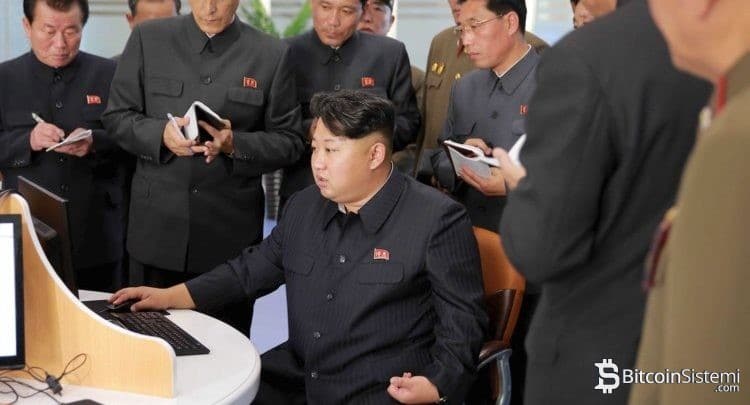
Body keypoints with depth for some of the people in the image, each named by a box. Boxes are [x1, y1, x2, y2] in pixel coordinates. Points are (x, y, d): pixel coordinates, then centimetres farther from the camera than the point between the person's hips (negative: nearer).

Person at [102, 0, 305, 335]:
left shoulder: (271, 56, 1)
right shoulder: (148, 39, 5)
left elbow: (289, 141, 2)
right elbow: (117, 116, 6)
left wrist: (235, 144, -16)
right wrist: (160, 134, -14)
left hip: (230, 231, -1)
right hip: (157, 227, 1)